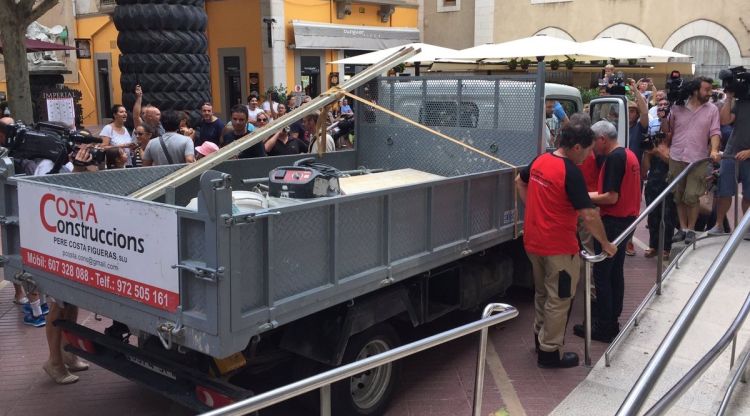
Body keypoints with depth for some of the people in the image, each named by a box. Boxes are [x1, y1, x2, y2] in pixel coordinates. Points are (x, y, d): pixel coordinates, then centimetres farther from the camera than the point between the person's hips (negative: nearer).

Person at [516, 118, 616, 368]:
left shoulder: (540, 161, 2)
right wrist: (606, 244, -11)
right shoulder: (571, 173, -22)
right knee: (558, 299, 6)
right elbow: (589, 216, -23)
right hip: (558, 246, -8)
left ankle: (540, 336, 39)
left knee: (542, 292, 24)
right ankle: (550, 352, 15)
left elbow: (520, 182, 22)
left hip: (533, 241, 8)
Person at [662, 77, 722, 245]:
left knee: (691, 196, -7)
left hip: (698, 160, -1)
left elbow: (715, 132, -1)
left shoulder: (712, 110, 4)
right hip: (676, 158, 2)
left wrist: (714, 150, -16)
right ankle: (682, 228, 20)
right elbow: (666, 130, 9)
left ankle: (691, 229, 10)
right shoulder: (677, 107, 3)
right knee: (678, 196, 8)